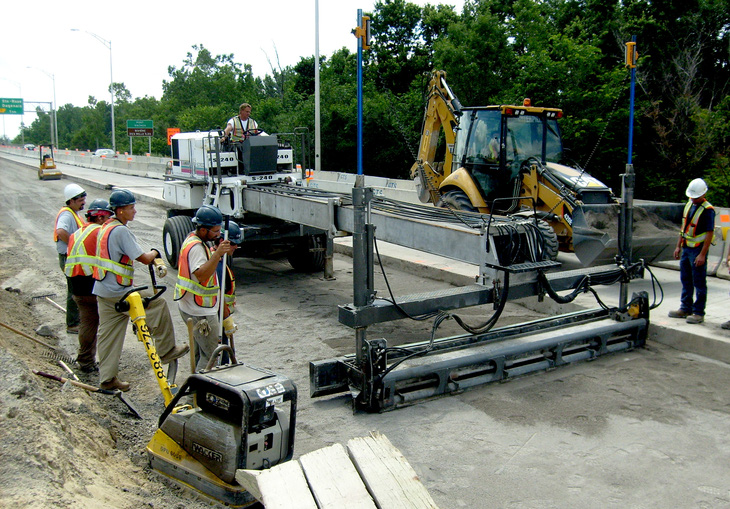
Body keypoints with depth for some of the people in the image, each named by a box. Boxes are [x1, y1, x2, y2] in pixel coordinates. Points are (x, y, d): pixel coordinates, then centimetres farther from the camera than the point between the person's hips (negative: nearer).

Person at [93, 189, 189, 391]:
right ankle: (166, 350, 8)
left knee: (108, 335, 12)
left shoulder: (105, 228, 15)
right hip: (118, 292, -10)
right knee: (158, 304, 0)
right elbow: (144, 258, -18)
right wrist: (155, 253, 2)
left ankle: (107, 378, 17)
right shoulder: (121, 231, -17)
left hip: (103, 291, 10)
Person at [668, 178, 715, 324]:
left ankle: (698, 313, 5)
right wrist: (678, 246, 15)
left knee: (699, 283, -1)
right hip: (686, 248, 8)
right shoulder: (689, 205, 9)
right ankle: (685, 308, 24)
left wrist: (702, 255, -19)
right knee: (686, 280, 14)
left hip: (698, 249, -8)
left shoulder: (707, 210, -15)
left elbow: (710, 233, -16)